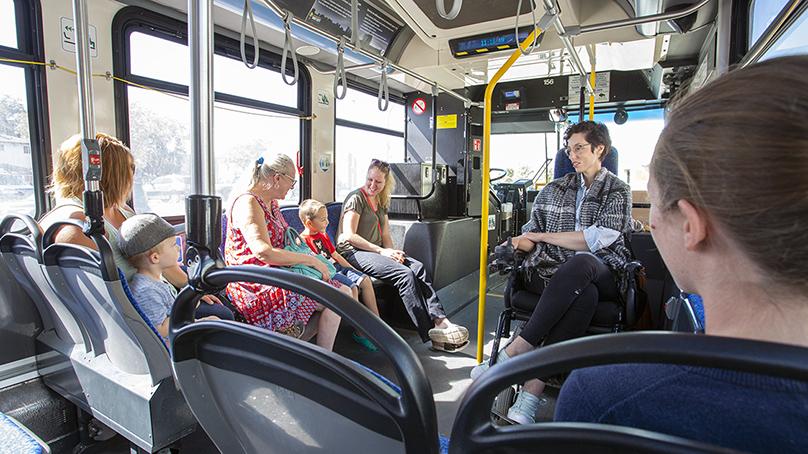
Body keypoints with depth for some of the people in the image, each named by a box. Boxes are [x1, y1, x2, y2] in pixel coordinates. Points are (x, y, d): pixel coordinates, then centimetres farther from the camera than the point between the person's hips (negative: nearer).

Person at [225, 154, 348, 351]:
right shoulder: (248, 202, -16)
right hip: (255, 288, -10)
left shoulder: (271, 202, 15)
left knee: (344, 291, -2)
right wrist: (311, 260, -21)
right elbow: (263, 252, -28)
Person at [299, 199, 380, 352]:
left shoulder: (323, 235, 20)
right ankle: (360, 332, -16)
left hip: (336, 267, 9)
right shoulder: (303, 240, -9)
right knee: (352, 288, -27)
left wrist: (353, 269, 19)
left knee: (365, 280, -7)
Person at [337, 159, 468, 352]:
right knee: (405, 274, -27)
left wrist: (391, 252, -3)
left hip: (376, 251, 8)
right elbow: (349, 236, -14)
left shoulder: (381, 202, 19)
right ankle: (431, 333, -25)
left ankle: (440, 321, -25)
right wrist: (381, 251, -17)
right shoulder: (356, 198, -5)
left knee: (418, 268, -18)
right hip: (354, 253, -7)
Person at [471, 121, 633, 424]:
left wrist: (543, 236, -5)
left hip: (601, 275, -1)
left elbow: (598, 239, -6)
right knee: (584, 296, -37)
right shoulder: (554, 189, 20)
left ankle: (511, 354, -39)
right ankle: (530, 397, -41)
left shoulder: (618, 191, 10)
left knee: (581, 262, -39)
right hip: (554, 272, 1)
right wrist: (522, 242, -5)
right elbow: (531, 233, 20)